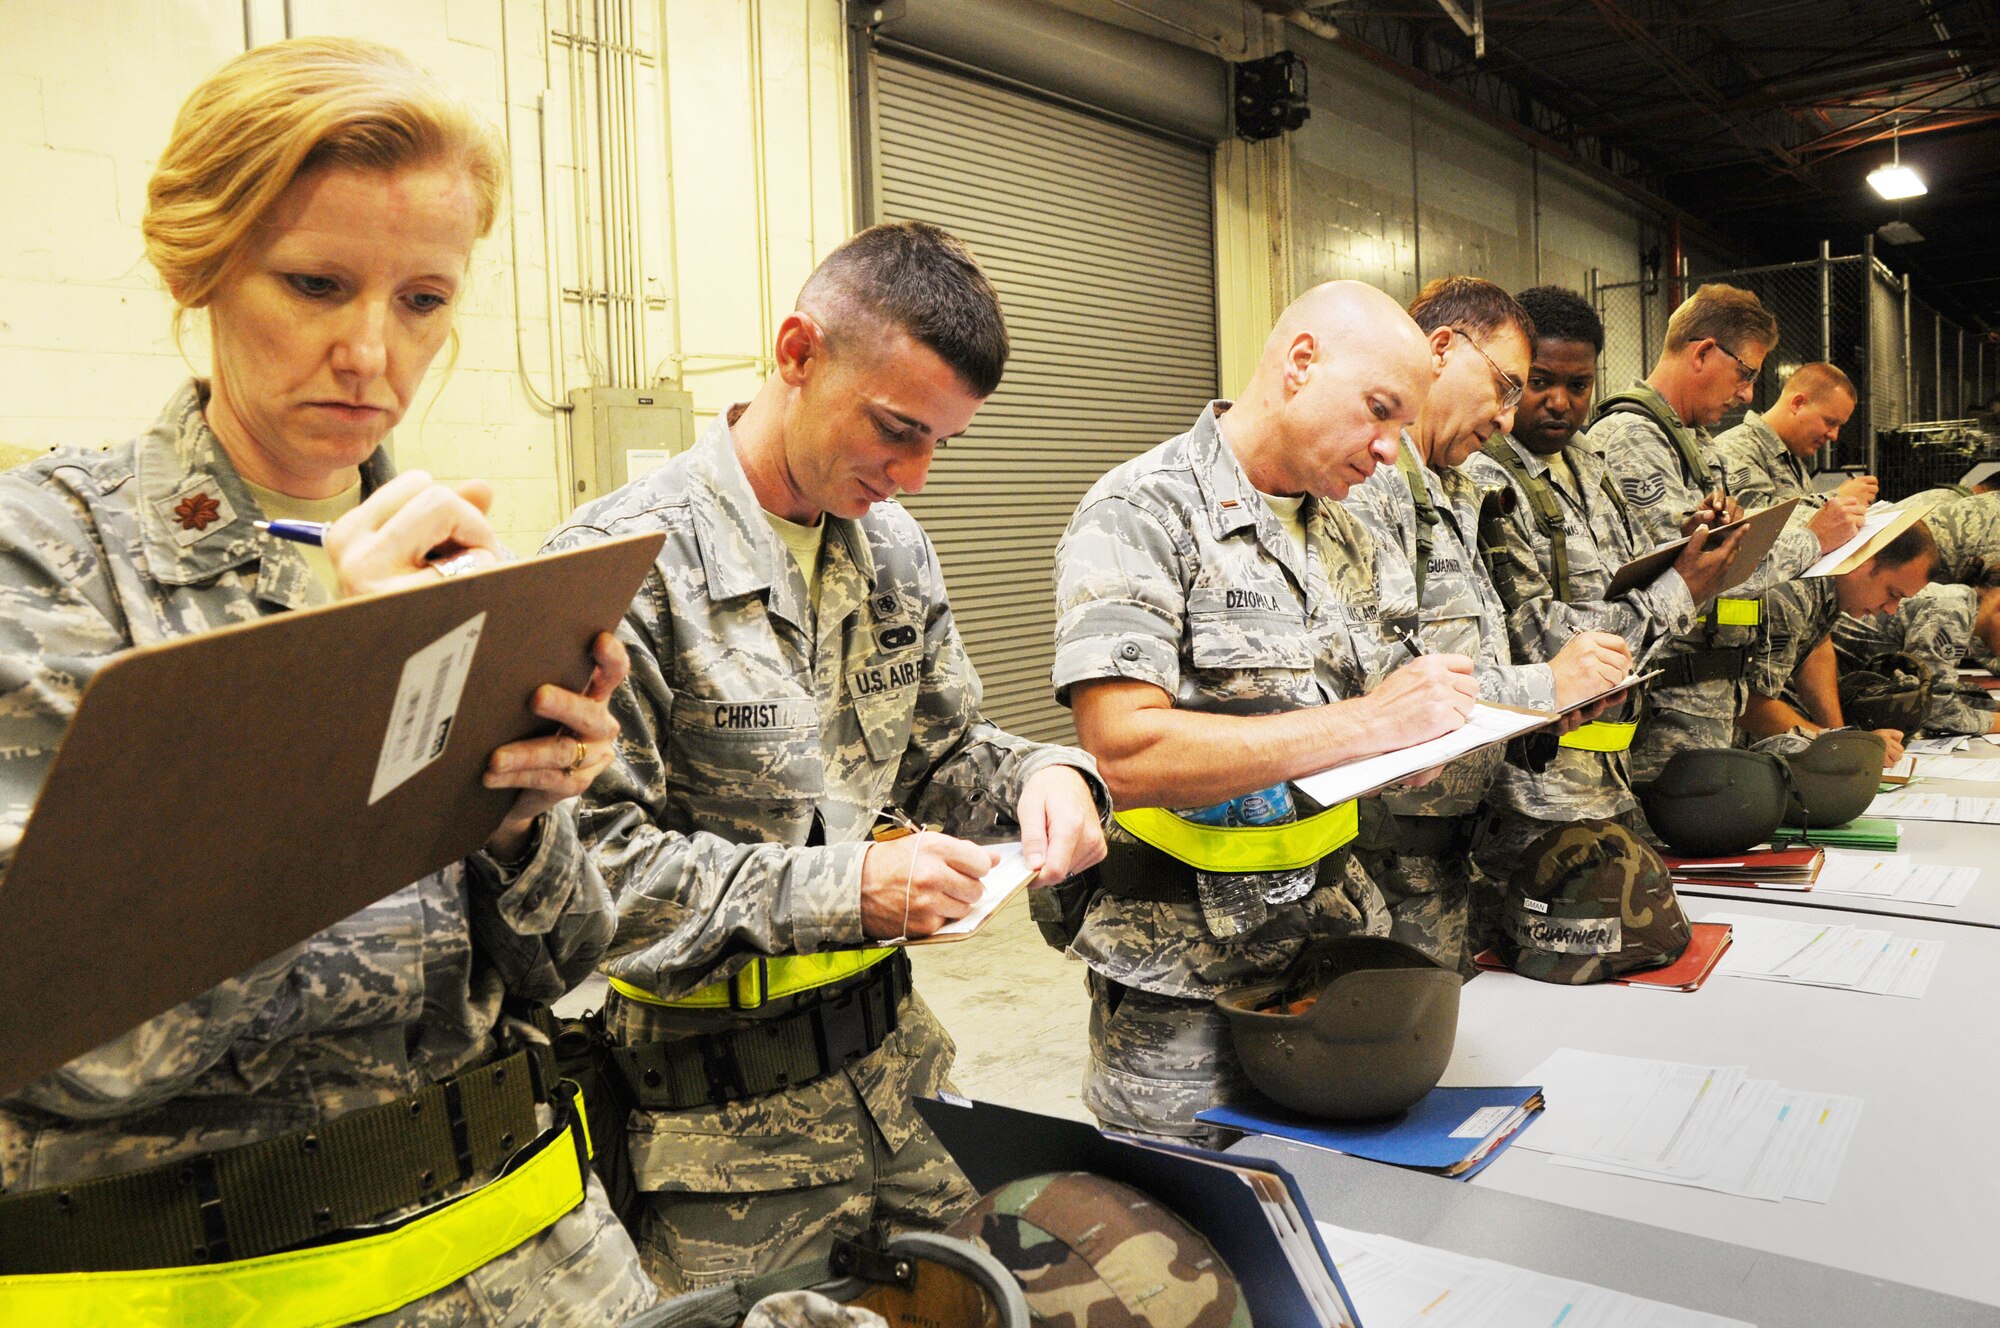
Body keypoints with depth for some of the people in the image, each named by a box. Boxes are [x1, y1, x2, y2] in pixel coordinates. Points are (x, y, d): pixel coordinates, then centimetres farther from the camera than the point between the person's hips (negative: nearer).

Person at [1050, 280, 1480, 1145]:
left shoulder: (1343, 538, 12)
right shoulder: (1140, 515, -14)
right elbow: (1129, 755, -26)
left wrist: (1422, 733, -2)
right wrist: (1373, 723, -24)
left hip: (1339, 945, 7)